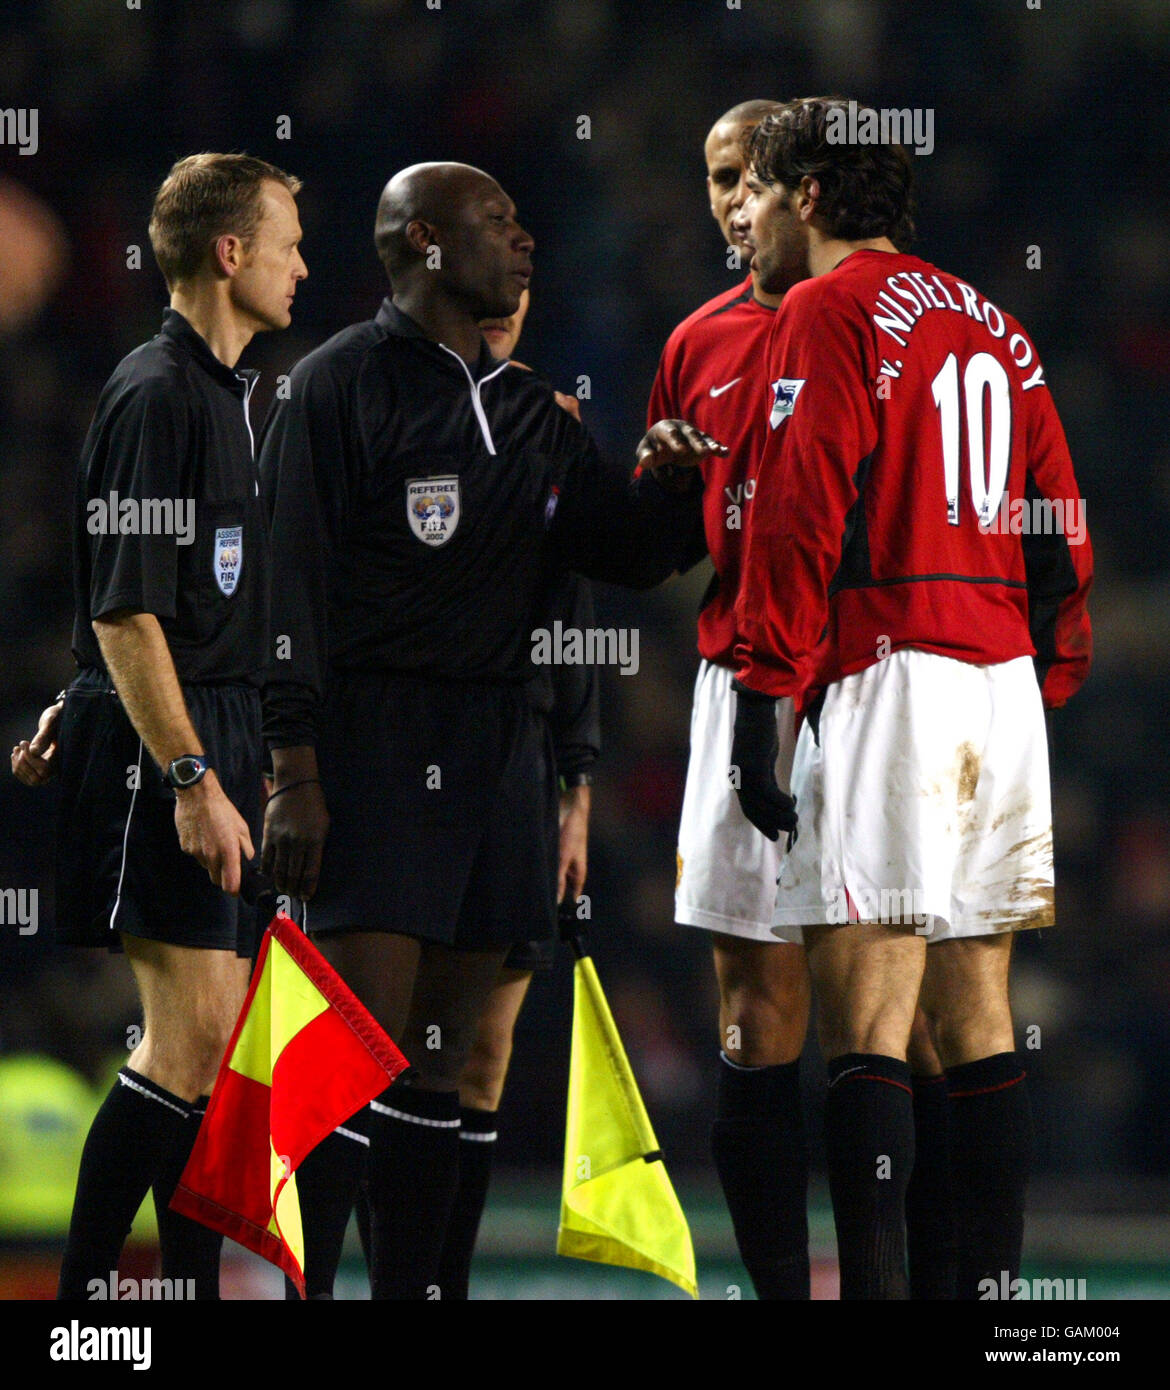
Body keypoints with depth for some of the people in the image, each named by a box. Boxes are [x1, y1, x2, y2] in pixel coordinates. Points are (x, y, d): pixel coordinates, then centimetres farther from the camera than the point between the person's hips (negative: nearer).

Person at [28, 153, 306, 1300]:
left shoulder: (223, 389, 16)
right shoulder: (158, 394, -15)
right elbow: (126, 612, -19)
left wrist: (83, 710, 25)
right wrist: (192, 781, -22)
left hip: (211, 734, 10)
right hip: (166, 745, -10)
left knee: (217, 1037, 9)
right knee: (188, 1042, -12)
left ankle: (193, 1290, 12)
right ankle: (79, 1292, -8)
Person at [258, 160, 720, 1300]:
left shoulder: (528, 411, 18)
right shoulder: (344, 383, -4)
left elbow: (624, 555, 21)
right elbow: (287, 582, -9)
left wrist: (663, 486, -2)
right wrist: (294, 773, -15)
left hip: (497, 753, 7)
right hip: (375, 744, -7)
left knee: (440, 1056, 6)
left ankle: (410, 1291, 9)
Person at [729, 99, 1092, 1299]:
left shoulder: (830, 311, -4)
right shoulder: (987, 322, 19)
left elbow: (800, 513, -13)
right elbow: (1061, 531, 18)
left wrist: (766, 694, -13)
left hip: (887, 673, -8)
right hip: (1004, 682, 8)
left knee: (862, 1020, -11)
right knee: (975, 1015, 11)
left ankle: (873, 1284, -19)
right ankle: (989, 1285, 10)